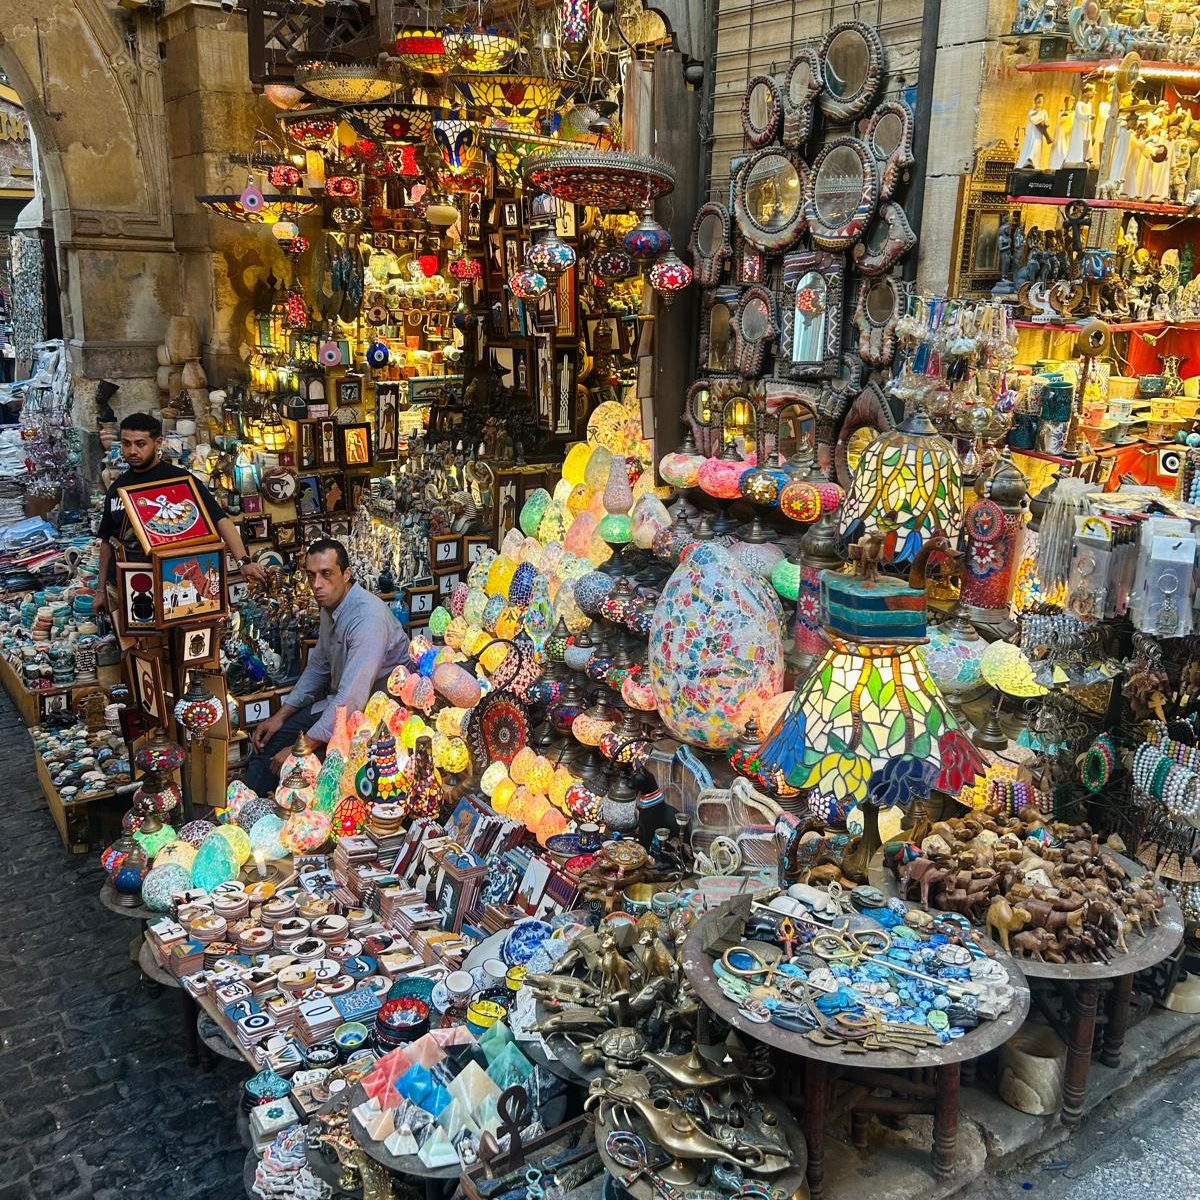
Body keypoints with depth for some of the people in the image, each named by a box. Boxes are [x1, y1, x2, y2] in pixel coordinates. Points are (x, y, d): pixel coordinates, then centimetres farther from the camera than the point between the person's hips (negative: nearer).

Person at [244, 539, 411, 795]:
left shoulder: (368, 618, -29)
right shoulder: (330, 605, 2)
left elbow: (351, 699, -32)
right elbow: (318, 666, 17)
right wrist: (281, 715, 8)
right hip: (338, 701, 9)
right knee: (271, 736, 2)